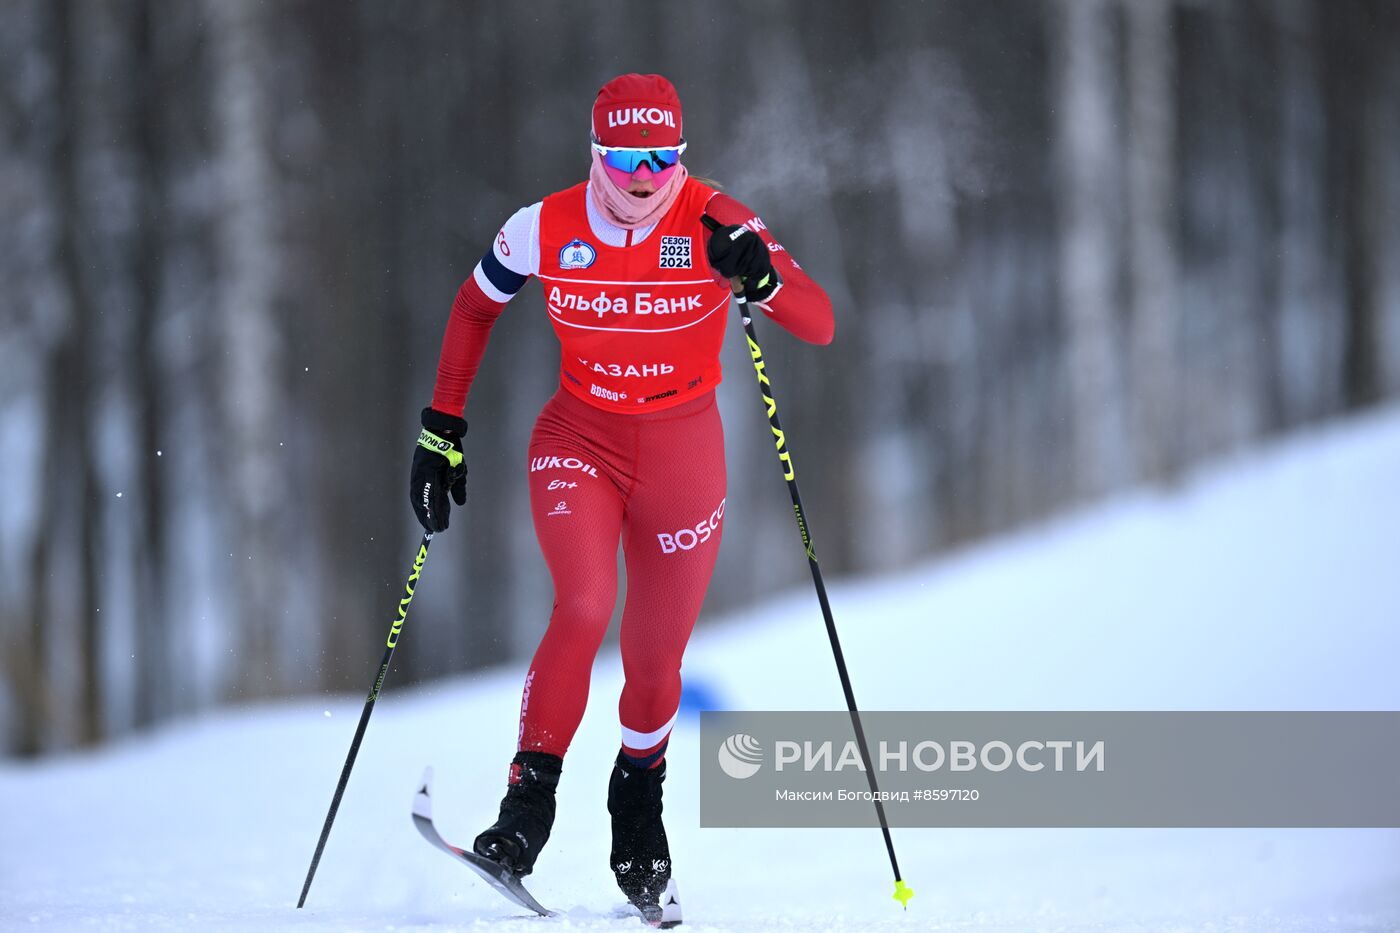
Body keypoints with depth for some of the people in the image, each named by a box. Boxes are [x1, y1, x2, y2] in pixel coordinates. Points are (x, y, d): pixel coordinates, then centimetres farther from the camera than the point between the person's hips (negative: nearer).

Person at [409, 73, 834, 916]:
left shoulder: (715, 224, -15)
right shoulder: (545, 230, -11)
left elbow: (821, 325, -19)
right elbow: (475, 308, 7)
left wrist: (761, 279, -39)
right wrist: (443, 428, 5)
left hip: (683, 457, 0)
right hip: (578, 444, 0)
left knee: (657, 663, 6)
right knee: (585, 604, -27)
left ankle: (639, 794, 36)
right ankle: (529, 804, -18)